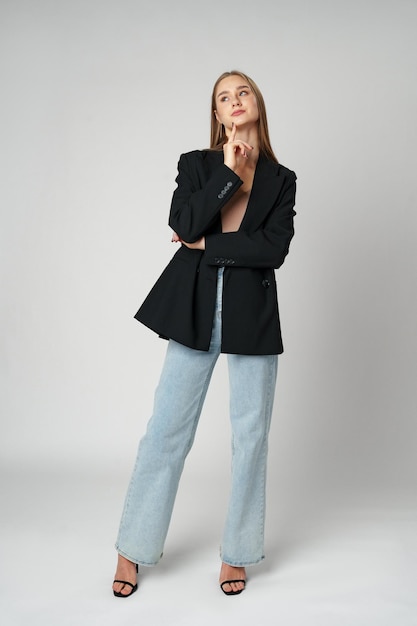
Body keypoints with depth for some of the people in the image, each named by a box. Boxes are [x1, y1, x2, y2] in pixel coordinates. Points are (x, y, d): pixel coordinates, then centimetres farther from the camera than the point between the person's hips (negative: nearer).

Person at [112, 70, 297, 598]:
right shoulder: (196, 164, 8)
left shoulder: (281, 179, 8)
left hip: (252, 313, 1)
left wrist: (207, 245, -8)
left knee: (250, 435, 5)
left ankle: (237, 552, 23)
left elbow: (273, 250, -7)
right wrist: (229, 172, -12)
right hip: (196, 309, 0)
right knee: (167, 430, 3)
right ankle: (131, 551, 18)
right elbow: (184, 225, -10)